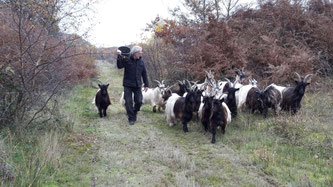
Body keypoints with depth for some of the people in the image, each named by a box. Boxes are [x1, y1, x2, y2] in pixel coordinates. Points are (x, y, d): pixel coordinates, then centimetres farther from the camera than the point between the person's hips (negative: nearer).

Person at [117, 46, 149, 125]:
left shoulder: (141, 62, 6)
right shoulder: (126, 60, -5)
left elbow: (144, 74, 12)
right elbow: (119, 66, -19)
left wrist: (146, 84, 12)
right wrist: (119, 57, -28)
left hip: (137, 85, 3)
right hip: (128, 85, -3)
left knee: (139, 101, 0)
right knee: (128, 102, -4)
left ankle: (134, 113, 27)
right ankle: (131, 118, 7)